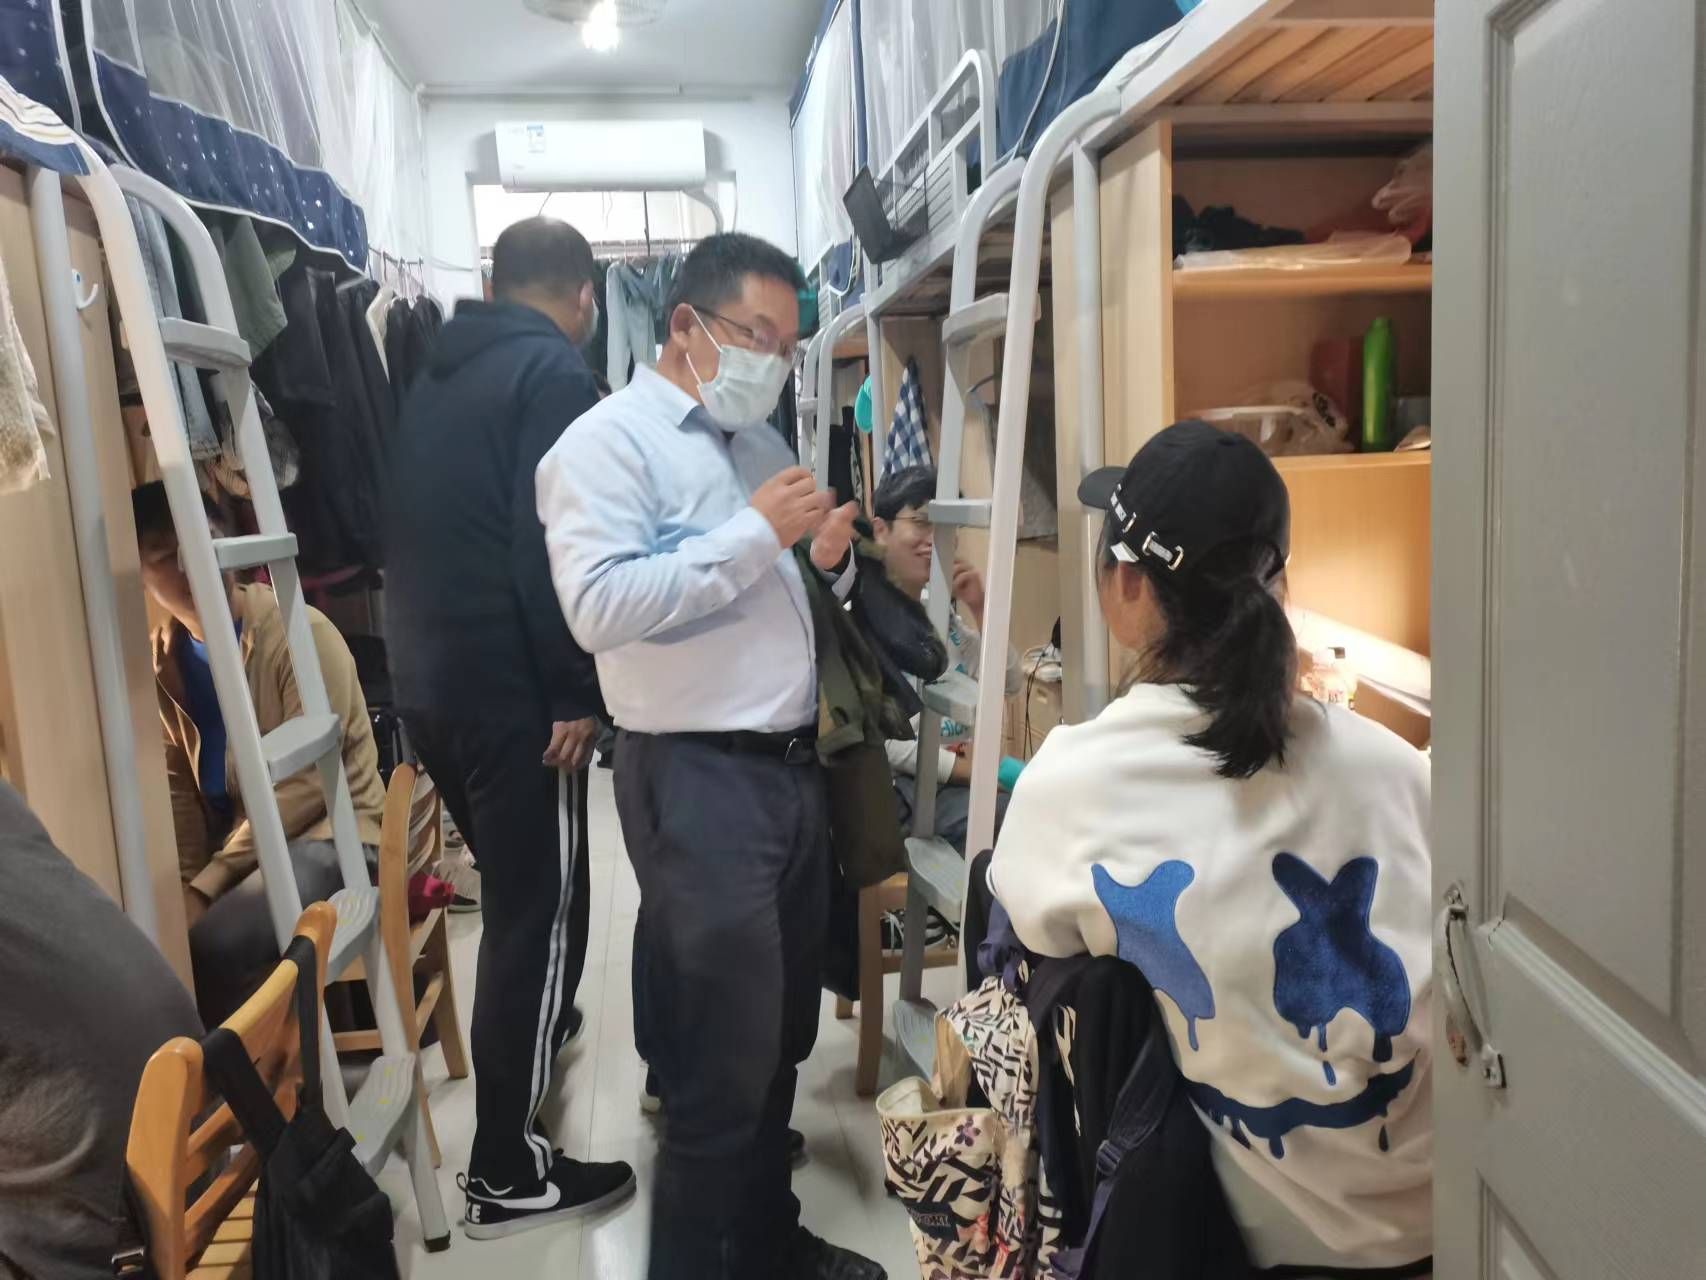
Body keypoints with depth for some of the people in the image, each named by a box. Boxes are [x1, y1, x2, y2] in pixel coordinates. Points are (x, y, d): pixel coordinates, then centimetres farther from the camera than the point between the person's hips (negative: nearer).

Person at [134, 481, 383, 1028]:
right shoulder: (161, 658, 3)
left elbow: (305, 786, -18)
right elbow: (177, 788, 6)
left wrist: (208, 884, -19)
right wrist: (184, 882, -9)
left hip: (326, 831, -6)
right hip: (229, 834, 6)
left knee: (210, 949, -27)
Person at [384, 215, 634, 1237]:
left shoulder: (440, 375, 16)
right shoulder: (554, 372, -10)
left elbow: (418, 529, 18)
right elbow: (555, 547, -19)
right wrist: (578, 692, -16)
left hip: (429, 678, 9)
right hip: (511, 686, -9)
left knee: (515, 885, 25)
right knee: (540, 905, -1)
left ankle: (536, 1035, 45)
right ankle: (509, 1172, 7)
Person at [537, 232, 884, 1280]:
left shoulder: (761, 441, 17)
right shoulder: (609, 440, -8)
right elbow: (598, 606, -23)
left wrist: (828, 561, 2)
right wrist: (755, 532, -20)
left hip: (794, 765, 8)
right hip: (698, 778, -8)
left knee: (782, 1039, 19)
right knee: (725, 1057, 1)